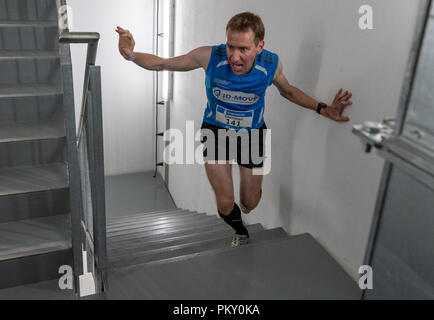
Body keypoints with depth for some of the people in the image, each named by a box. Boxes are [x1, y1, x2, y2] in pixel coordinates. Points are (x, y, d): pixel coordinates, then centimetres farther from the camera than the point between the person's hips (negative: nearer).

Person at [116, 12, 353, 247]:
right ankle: (240, 231, 38)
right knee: (225, 203, 1)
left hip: (252, 134, 1)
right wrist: (131, 55, -32)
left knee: (250, 203, 12)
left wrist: (322, 109, -10)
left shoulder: (271, 64, -22)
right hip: (216, 130, -1)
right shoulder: (210, 56, -27)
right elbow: (162, 64, -13)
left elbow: (286, 90, 1)